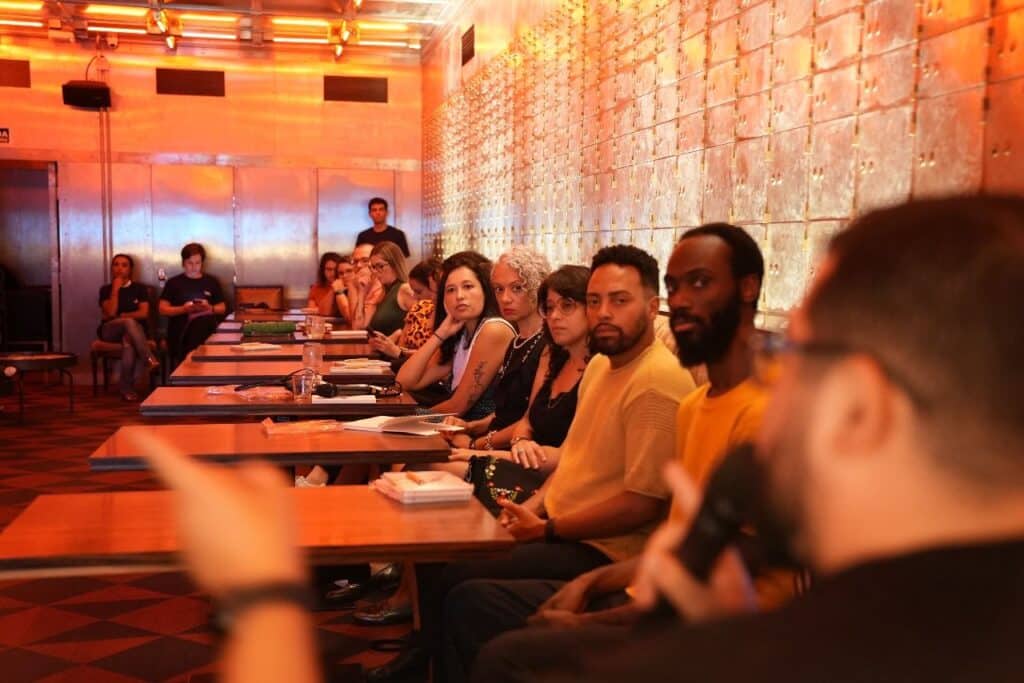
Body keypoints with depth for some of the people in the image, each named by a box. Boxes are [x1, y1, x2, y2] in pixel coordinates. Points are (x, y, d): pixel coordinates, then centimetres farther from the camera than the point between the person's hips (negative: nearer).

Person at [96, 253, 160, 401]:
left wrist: (122, 316, -4)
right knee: (129, 322, -36)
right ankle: (149, 359, -44)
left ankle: (126, 384, -31)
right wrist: (115, 289, -5)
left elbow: (144, 313, -2)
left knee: (128, 341, -38)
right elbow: (110, 313, -6)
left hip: (134, 330, 0)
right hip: (110, 331, 0)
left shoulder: (139, 289, 11)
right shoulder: (106, 290, 10)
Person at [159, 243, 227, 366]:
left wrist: (210, 308, -5)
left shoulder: (212, 282, 19)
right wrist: (183, 309, -9)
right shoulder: (174, 283, 14)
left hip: (206, 328, 1)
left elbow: (222, 308, 17)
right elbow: (163, 309, 7)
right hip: (180, 331, -1)